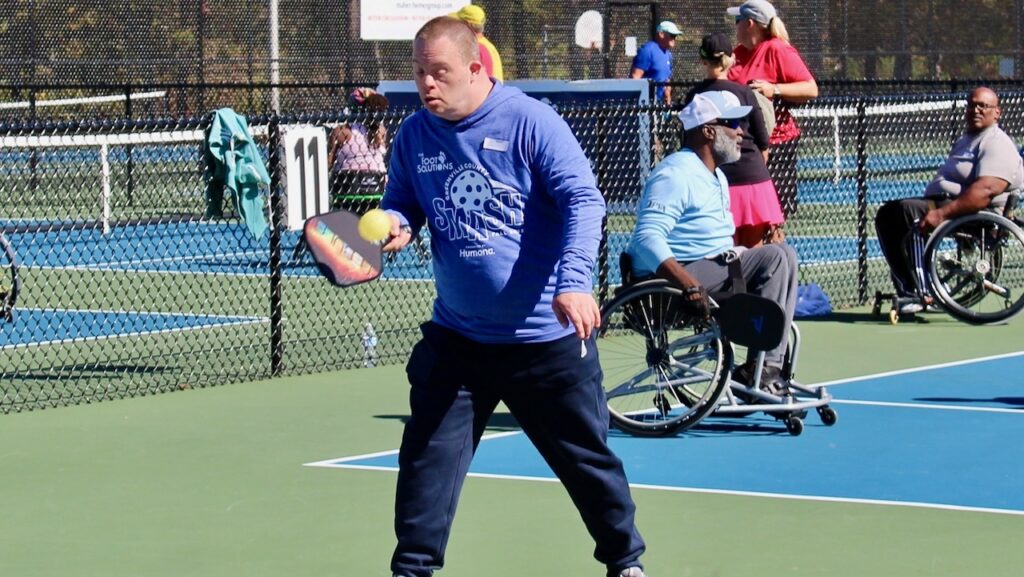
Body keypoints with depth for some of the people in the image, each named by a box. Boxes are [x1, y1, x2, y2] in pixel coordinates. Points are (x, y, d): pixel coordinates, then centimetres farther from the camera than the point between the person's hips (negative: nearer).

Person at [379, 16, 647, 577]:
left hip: (546, 336, -3)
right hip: (456, 337, 3)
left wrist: (574, 281, -31)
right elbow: (400, 204, 14)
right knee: (427, 458, -1)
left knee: (587, 457, 9)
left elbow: (583, 200, -17)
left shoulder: (531, 122, -13)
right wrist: (395, 225, -11)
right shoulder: (414, 136, 1)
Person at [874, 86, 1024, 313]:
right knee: (886, 214, 3)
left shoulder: (997, 144, -10)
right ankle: (908, 290, -7)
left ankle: (921, 292, -33)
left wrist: (942, 213, -32)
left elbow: (985, 191, -26)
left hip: (974, 215, -11)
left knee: (909, 209, -30)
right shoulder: (965, 140, 25)